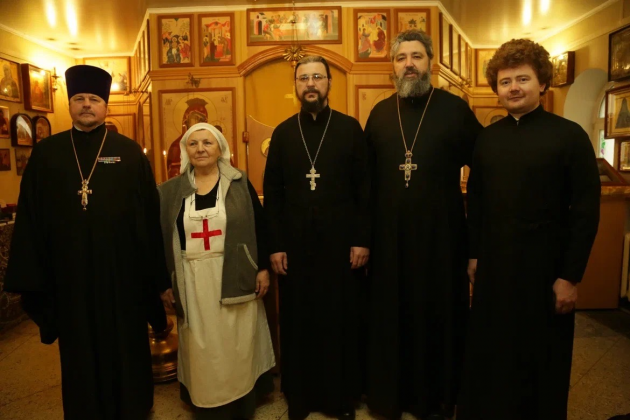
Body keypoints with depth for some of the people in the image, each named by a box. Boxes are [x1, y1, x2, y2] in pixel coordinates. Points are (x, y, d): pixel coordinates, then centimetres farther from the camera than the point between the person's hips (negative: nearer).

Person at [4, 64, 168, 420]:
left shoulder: (130, 152, -1)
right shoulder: (46, 153, 5)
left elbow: (150, 216, -3)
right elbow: (30, 221, 5)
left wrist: (152, 273, -5)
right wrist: (31, 278, 2)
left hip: (122, 273, -1)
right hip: (69, 275, 2)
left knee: (126, 350, 13)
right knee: (80, 355, 15)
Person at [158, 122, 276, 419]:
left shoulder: (239, 183, -1)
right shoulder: (171, 191, 3)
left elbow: (259, 227, 0)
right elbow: (162, 238, 5)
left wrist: (263, 268, -4)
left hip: (235, 278, -1)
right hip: (193, 282, 1)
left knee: (237, 347, 10)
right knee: (201, 350, 10)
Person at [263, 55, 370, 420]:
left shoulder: (350, 128, 2)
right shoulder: (283, 133, 6)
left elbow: (365, 189, -1)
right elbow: (272, 194, 4)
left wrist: (362, 240, -7)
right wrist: (275, 245, -1)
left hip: (341, 242, -1)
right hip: (295, 245, 2)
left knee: (342, 320, 9)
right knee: (298, 321, 11)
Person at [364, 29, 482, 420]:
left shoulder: (455, 108, -2)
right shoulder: (380, 113, 7)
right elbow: (367, 175, 9)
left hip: (441, 232, -2)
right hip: (390, 235, 3)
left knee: (439, 313, 10)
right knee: (390, 314, 12)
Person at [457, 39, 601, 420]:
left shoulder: (570, 136, -8)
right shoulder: (488, 138, 5)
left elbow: (586, 211, -9)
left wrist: (570, 276, -11)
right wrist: (475, 254, 8)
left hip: (545, 269, -4)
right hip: (493, 266, 4)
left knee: (541, 358, 12)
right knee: (489, 354, 15)